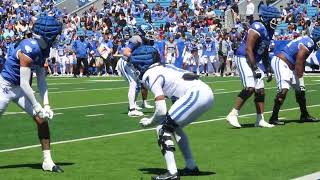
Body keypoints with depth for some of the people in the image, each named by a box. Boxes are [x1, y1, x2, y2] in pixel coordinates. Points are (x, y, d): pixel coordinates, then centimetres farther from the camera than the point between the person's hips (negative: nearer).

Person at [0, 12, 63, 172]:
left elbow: (41, 80, 5)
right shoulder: (29, 49, -28)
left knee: (42, 119, -1)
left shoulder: (43, 49, -1)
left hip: (20, 90, 8)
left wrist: (46, 105, -3)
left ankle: (47, 161, 7)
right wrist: (37, 107, -22)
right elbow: (24, 84, -27)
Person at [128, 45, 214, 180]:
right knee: (174, 126, 25)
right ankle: (191, 167, 28)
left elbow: (161, 110, -8)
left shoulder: (150, 75, -2)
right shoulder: (165, 67, 24)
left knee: (162, 128, -2)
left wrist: (149, 122, 10)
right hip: (208, 93, 9)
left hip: (196, 94, -9)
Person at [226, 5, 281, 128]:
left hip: (254, 61, 10)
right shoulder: (257, 28, -18)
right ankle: (233, 115, -15)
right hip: (243, 59, -10)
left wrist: (268, 70, 18)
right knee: (250, 88, -21)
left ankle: (260, 120, 15)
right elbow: (248, 50, -22)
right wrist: (255, 69, -23)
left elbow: (265, 52, 21)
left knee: (260, 90, 8)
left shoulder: (269, 31, 10)